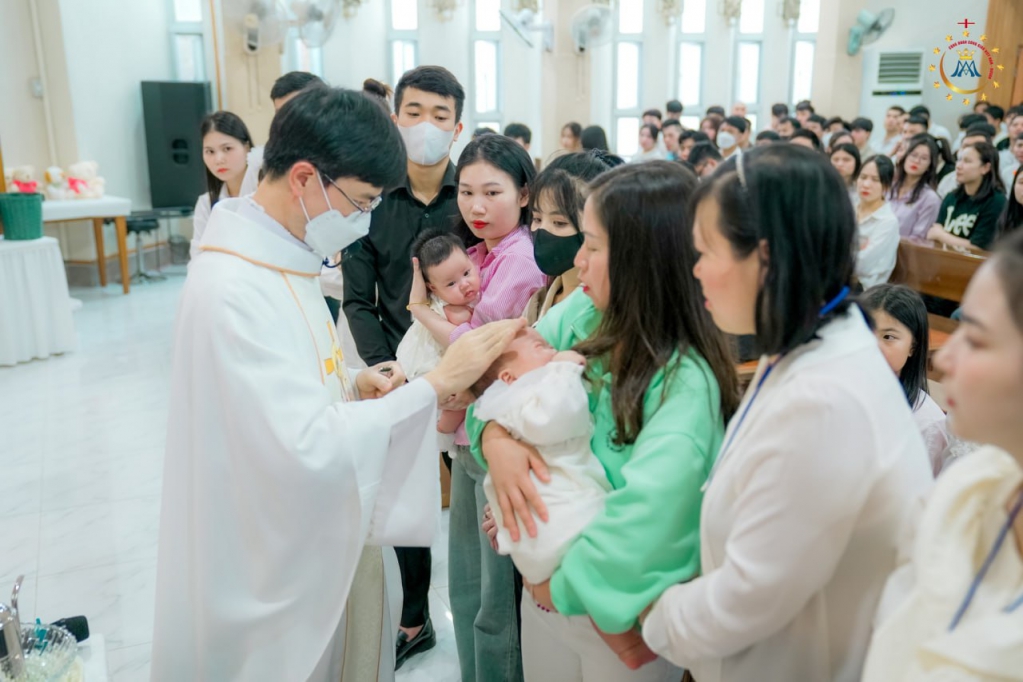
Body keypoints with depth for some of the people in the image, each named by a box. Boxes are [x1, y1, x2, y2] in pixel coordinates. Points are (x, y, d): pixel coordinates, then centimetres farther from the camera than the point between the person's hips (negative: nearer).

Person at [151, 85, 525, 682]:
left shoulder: (280, 262, 4)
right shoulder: (232, 291, -26)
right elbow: (311, 447, -31)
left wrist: (351, 386, -4)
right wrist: (438, 383, -25)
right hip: (262, 573, -9)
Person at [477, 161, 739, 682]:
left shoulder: (686, 383, -28)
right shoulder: (584, 314, -9)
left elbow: (644, 518, -36)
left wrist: (560, 588, -24)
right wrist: (494, 436, -22)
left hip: (617, 611, -5)